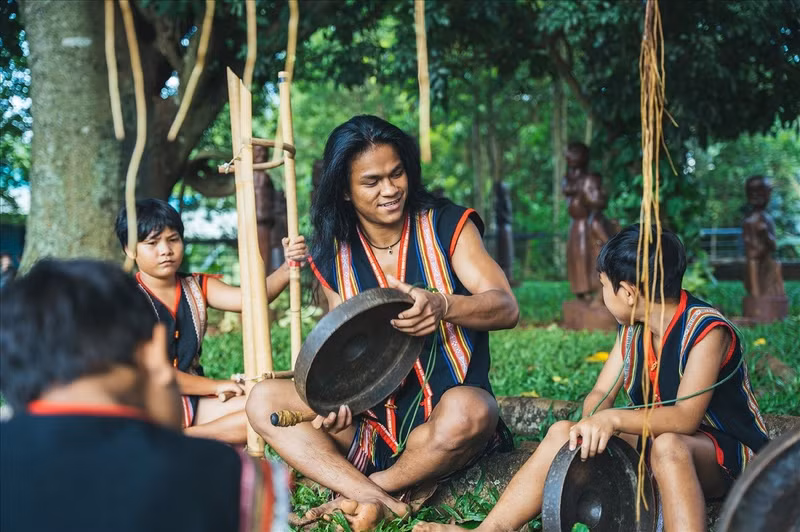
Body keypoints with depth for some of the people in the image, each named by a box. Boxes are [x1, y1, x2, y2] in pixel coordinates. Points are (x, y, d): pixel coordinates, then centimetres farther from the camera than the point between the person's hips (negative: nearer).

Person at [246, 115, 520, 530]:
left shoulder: (447, 226, -3)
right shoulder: (334, 257, 5)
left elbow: (506, 308, -13)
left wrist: (442, 306, -35)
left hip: (445, 410, -3)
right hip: (373, 422, 4)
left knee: (466, 411, -38)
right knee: (264, 401, -14)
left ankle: (355, 496, -13)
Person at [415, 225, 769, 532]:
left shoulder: (707, 331, -22)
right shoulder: (632, 328, 2)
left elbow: (686, 418, -32)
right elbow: (600, 393, 1)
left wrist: (614, 419, -44)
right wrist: (593, 423, -22)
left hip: (728, 457, -7)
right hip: (655, 443, 7)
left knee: (669, 446, -40)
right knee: (564, 433, -9)